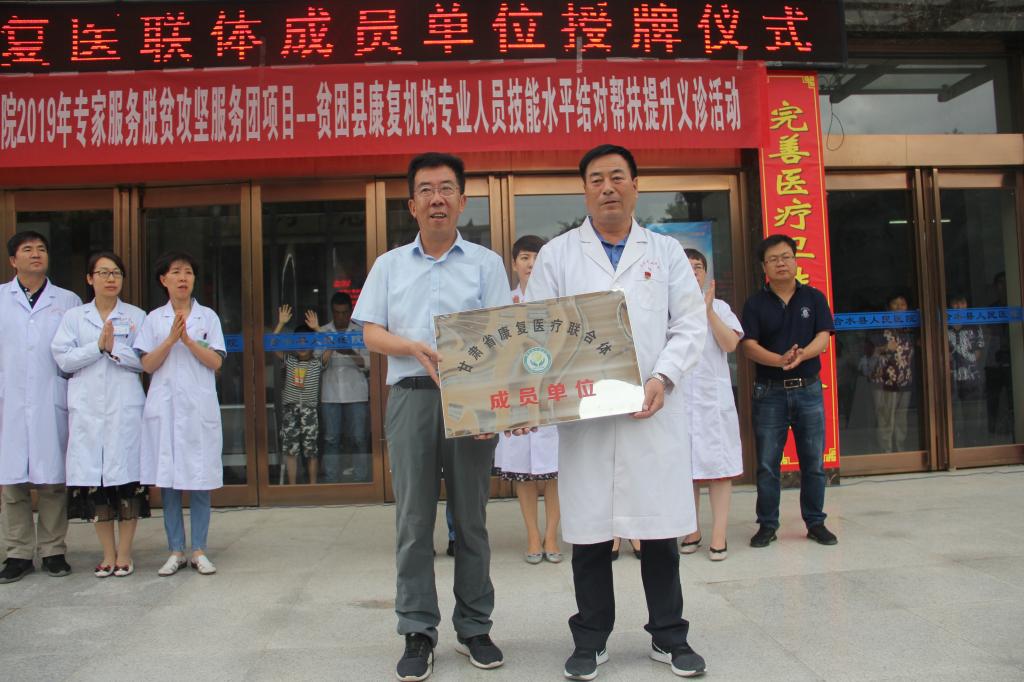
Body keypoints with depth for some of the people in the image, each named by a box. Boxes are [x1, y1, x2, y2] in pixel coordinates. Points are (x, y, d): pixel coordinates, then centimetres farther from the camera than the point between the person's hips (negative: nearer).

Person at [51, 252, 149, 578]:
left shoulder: (136, 316, 8)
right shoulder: (73, 316, 12)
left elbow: (143, 360, 1)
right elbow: (63, 359, 1)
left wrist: (115, 349, -13)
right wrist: (98, 346, -10)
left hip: (126, 407, -1)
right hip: (87, 408, 1)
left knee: (126, 477, -3)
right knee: (93, 478, 2)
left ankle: (124, 554, 7)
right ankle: (108, 554, 13)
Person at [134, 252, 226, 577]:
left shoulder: (207, 316, 6)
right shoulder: (154, 319, 8)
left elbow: (216, 362, 0)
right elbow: (147, 365, 2)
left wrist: (188, 340, -12)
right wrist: (171, 339, -12)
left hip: (199, 407, -1)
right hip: (164, 408, 1)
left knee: (200, 480, 0)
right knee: (167, 481, 4)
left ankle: (199, 550, 10)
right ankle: (176, 551, 14)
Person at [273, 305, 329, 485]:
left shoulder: (318, 363, 3)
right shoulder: (289, 360, 8)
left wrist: (317, 328, -18)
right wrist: (281, 324, -9)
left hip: (309, 408, -2)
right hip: (289, 407, 2)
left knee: (311, 449, 2)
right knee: (290, 449, 4)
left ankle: (313, 484, 13)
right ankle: (292, 485, 12)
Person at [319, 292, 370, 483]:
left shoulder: (361, 332, 6)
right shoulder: (322, 333, 8)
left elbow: (368, 363, 1)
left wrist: (352, 354, -17)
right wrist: (327, 355, -15)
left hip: (356, 393, -1)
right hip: (330, 394, 1)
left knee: (359, 438, -2)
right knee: (331, 439, 3)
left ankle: (360, 480, 6)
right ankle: (331, 481, 9)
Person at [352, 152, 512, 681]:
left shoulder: (485, 262, 10)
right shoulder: (390, 265, 15)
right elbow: (371, 333, 8)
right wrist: (417, 348, -12)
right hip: (411, 395, 1)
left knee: (471, 517, 6)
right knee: (413, 518, 2)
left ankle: (474, 627, 18)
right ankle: (418, 633, 12)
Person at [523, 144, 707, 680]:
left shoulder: (666, 251, 13)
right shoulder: (557, 255, 9)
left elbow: (689, 325, 7)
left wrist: (662, 379, -9)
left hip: (654, 412, 1)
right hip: (583, 415, -1)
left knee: (661, 527, 7)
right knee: (589, 532, 6)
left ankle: (668, 637, 25)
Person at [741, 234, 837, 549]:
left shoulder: (814, 298, 5)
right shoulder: (755, 303, 1)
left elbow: (823, 337, -4)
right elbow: (749, 345, -8)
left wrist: (802, 355, -26)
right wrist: (781, 360, -26)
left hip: (808, 388, 1)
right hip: (769, 390, -1)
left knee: (814, 461, 8)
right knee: (767, 463, 4)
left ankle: (815, 522, 22)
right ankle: (767, 525, 15)